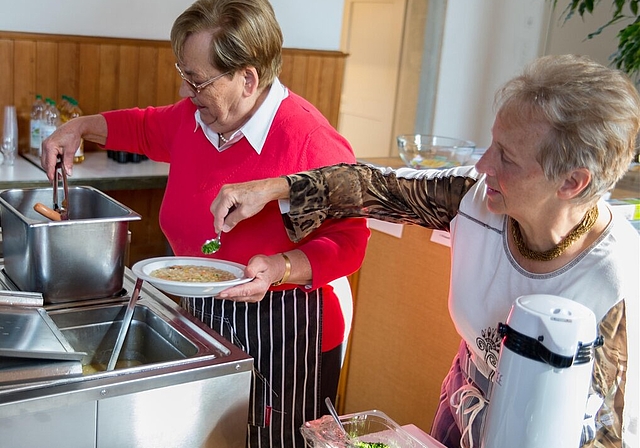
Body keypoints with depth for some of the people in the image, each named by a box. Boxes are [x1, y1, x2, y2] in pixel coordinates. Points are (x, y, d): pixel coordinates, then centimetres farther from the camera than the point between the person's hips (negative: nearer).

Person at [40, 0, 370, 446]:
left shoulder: (310, 140, -23)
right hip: (203, 317, 7)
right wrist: (80, 127, 14)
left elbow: (348, 241, -18)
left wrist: (279, 270, -32)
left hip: (283, 332, -7)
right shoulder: (192, 117, 1)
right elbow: (146, 127, 25)